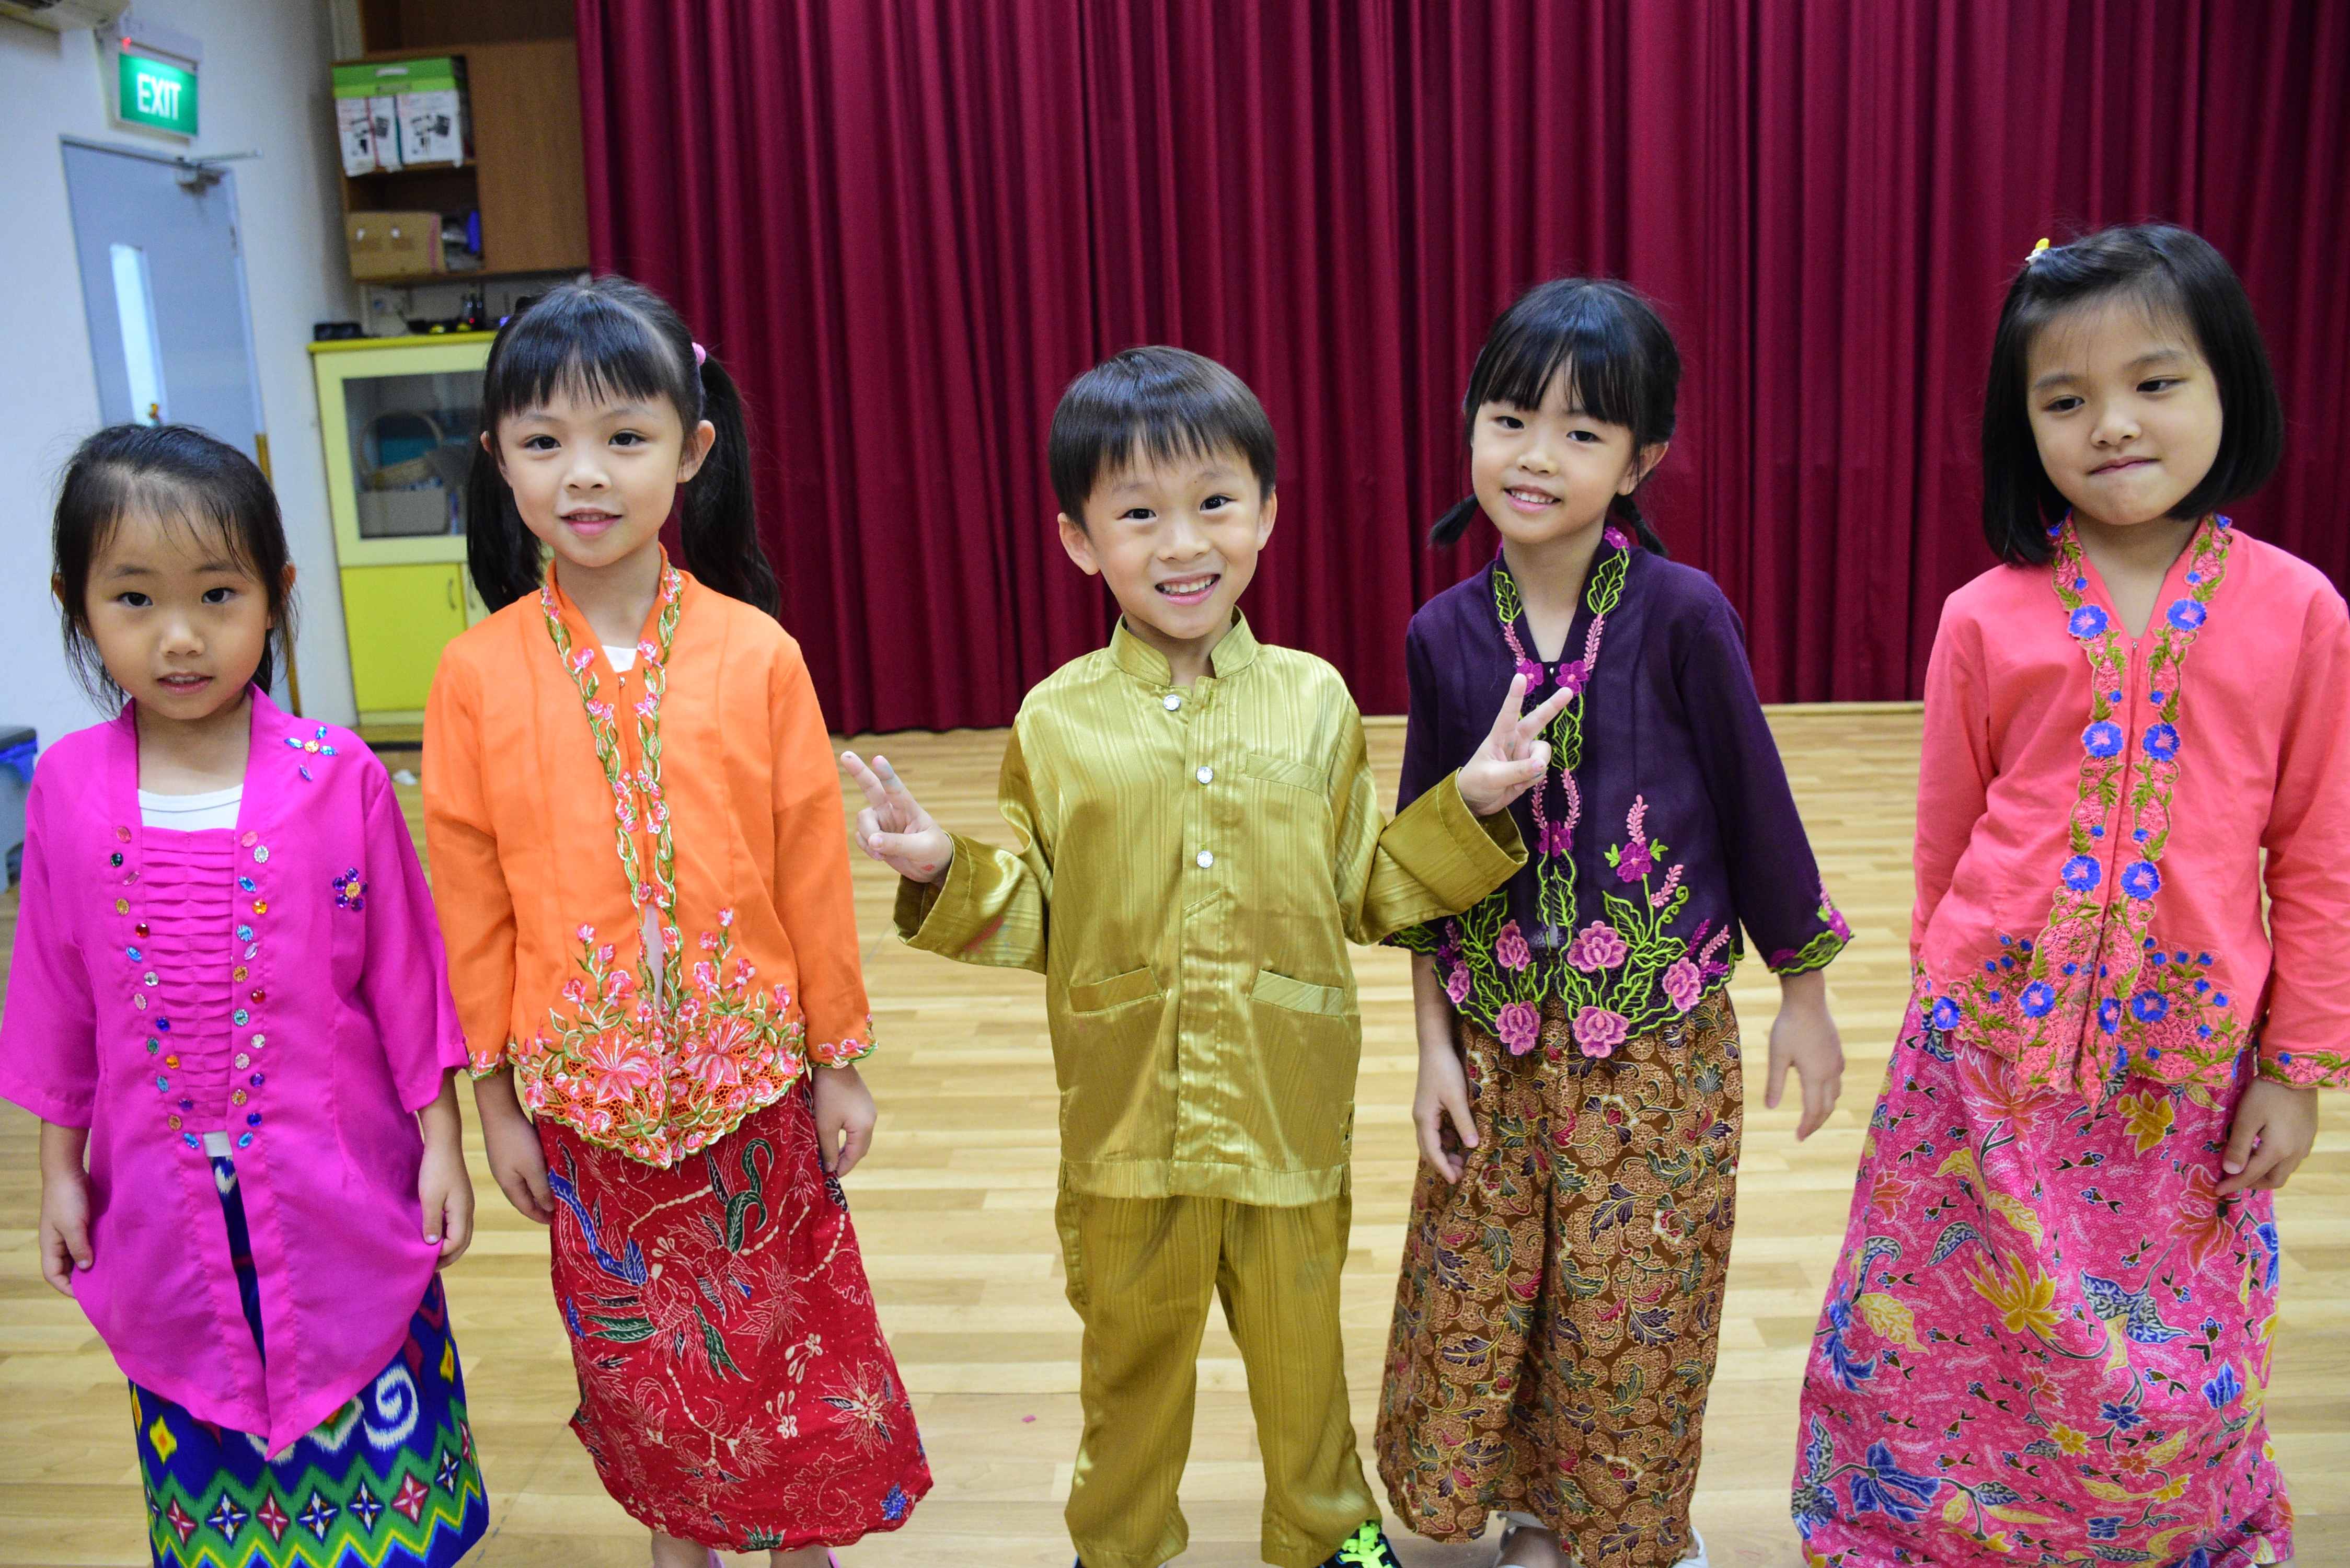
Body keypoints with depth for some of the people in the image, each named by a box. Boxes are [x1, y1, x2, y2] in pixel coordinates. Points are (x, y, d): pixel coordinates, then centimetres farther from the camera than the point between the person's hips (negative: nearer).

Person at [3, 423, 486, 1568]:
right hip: (163, 1206, 2)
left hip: (343, 1193, -2)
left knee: (383, 1460, 13)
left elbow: (405, 973, -5)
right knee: (206, 1460, 20)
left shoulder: (335, 776, -12)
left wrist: (442, 1141, -3)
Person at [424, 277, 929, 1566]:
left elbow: (810, 870, -4)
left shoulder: (755, 654, -10)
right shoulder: (478, 673, -8)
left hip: (753, 1077, -1)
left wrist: (839, 1060, 2)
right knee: (632, 1346, 17)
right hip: (582, 1090, 1)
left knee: (782, 1325, 14)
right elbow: (470, 897, -1)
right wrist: (494, 1096, 3)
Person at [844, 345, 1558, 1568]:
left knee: (1300, 1347, 19)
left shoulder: (1313, 700, -2)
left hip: (1290, 1117, 1)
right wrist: (942, 873, -18)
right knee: (1131, 1360, 19)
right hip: (1125, 1128, 0)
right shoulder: (1057, 721, -4)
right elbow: (1031, 919, 0)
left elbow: (1367, 894, 2)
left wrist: (1467, 807, -10)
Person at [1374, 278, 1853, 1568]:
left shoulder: (1681, 615, -14)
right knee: (1478, 1301, 12)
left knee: (1632, 1313, 9)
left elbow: (1756, 805, -4)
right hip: (1497, 1038, 3)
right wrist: (1434, 1043, 2)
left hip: (1661, 1041, -2)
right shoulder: (1446, 633, -5)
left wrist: (1804, 997, 4)